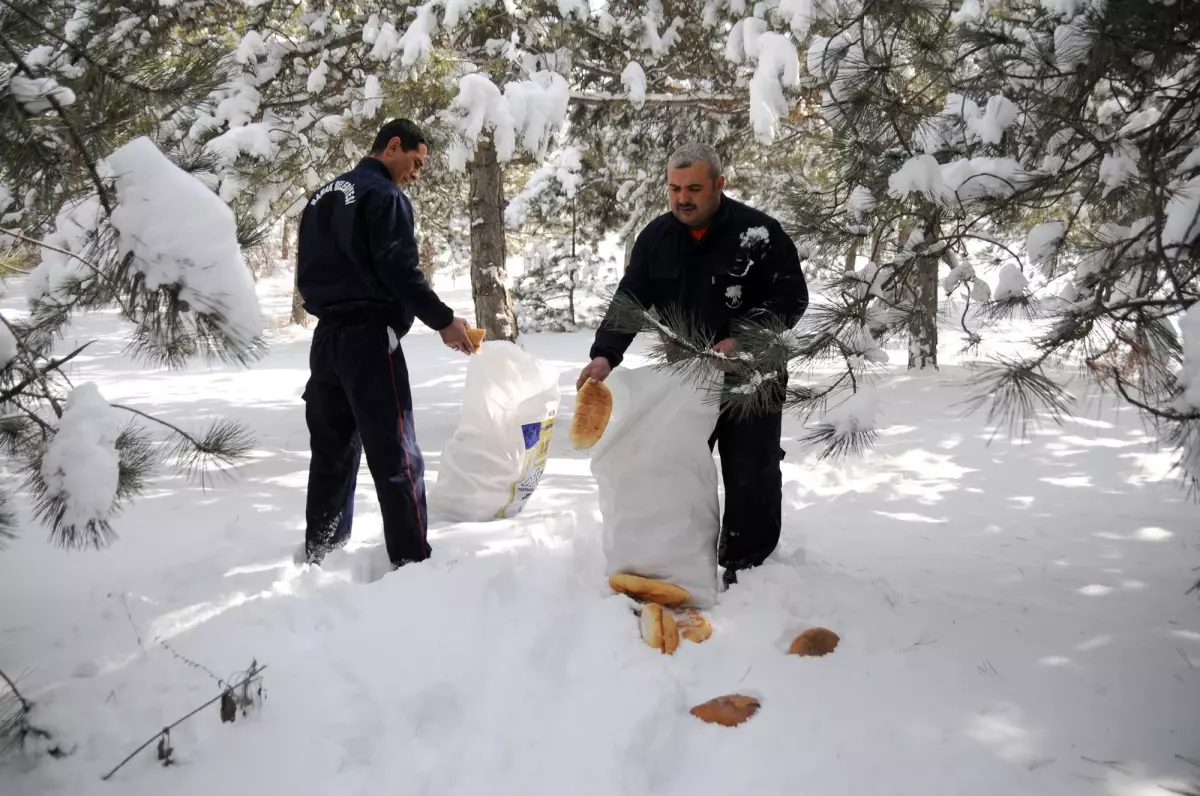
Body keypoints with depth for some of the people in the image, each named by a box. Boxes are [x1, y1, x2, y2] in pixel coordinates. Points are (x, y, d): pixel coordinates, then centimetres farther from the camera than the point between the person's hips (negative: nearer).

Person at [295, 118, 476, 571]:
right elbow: (400, 273, -17)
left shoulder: (323, 196, 17)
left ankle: (320, 553, 21)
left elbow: (307, 271, 19)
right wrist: (443, 321, -10)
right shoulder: (384, 196, -10)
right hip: (368, 336, -8)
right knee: (395, 454, -6)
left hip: (326, 336, 9)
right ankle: (411, 559, -5)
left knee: (332, 451, 14)